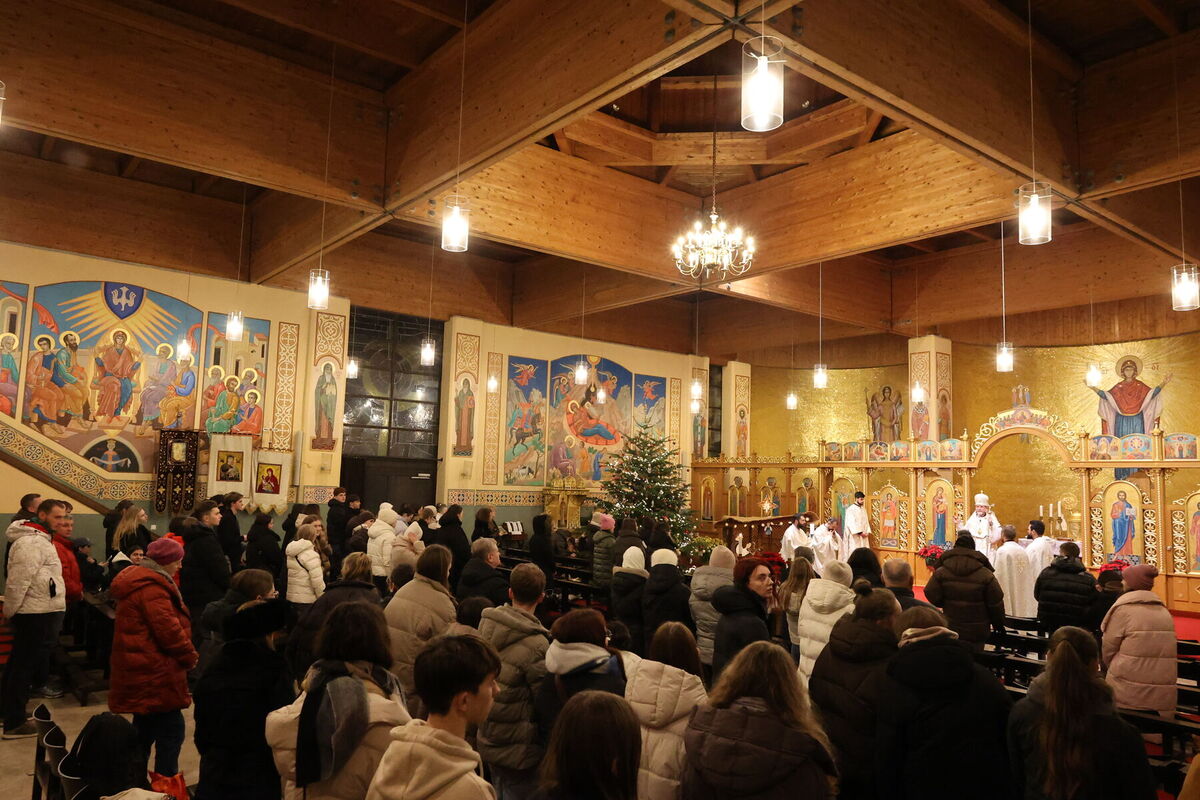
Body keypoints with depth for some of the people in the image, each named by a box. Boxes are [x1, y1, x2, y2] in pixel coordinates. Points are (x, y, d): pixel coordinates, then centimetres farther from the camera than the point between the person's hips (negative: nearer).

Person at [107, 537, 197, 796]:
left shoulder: (139, 580, 16)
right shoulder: (152, 586, -19)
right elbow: (168, 627, -24)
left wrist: (184, 654, 16)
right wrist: (189, 656, -10)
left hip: (141, 670, 11)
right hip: (155, 671, -11)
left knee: (146, 726, 21)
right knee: (171, 728, -5)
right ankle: (166, 785, -1)